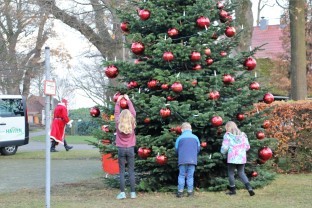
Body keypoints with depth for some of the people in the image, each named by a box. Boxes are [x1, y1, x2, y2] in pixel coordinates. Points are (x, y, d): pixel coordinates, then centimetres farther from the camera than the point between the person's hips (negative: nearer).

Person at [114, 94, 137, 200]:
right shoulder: (132, 124, -3)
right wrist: (128, 100, 19)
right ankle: (133, 193, 4)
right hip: (130, 149, 1)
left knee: (121, 172, 1)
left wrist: (118, 101, 21)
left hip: (121, 149, -1)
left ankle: (122, 193, -1)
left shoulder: (118, 123, -5)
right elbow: (133, 112, 9)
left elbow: (116, 112, 9)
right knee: (131, 171, 3)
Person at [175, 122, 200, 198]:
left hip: (182, 160, -1)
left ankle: (180, 192, 3)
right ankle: (190, 191, 6)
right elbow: (198, 149, 11)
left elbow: (176, 149, 5)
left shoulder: (180, 138, -1)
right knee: (190, 176, 7)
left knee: (181, 175, 5)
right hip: (192, 160, 2)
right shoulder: (195, 137, 5)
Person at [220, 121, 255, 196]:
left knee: (231, 173, 10)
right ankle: (249, 188, -5)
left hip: (232, 158, -5)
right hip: (242, 157, 5)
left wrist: (223, 152, 14)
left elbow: (225, 147, -8)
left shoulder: (227, 135, -4)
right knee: (241, 173, 12)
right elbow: (247, 147, 11)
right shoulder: (242, 134, 10)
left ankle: (233, 190, 15)